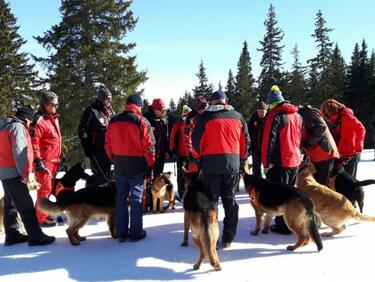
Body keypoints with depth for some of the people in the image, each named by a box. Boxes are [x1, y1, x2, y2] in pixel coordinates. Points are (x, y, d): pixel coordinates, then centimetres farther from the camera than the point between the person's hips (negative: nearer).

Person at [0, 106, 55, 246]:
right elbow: (19, 151, -22)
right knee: (26, 205, -9)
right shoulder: (18, 126, -12)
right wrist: (26, 173, -21)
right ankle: (36, 236, -7)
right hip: (13, 172, -10)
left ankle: (12, 235, 20)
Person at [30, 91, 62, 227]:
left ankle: (44, 213, 27)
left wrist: (60, 156, 25)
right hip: (45, 161, -9)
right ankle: (41, 218, 4)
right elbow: (33, 141, -21)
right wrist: (37, 160, -24)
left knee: (49, 188, 16)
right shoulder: (39, 120, -15)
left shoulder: (54, 118, 14)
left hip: (55, 160, 9)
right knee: (45, 189, -5)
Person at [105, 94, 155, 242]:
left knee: (121, 198, 12)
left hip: (119, 167, 4)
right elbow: (149, 146, -11)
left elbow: (108, 144, 9)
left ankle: (121, 233, 17)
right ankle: (135, 232, 9)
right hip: (137, 166, -4)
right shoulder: (142, 121, -11)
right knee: (136, 198, 4)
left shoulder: (113, 121, 4)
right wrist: (150, 166, -2)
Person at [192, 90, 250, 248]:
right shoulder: (237, 116, 8)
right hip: (233, 163, 3)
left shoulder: (206, 116, -2)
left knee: (211, 200, 5)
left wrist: (201, 156, 13)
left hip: (211, 163, -3)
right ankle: (228, 238, 14)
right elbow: (246, 141, 9)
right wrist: (241, 160, 18)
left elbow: (196, 140, -3)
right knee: (230, 200, 11)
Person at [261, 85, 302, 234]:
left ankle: (283, 225, 5)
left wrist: (266, 162, -9)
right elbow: (301, 138, 17)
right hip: (295, 161, 8)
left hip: (280, 162, -8)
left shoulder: (275, 115, -14)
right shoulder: (297, 115, 10)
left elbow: (269, 141, -16)